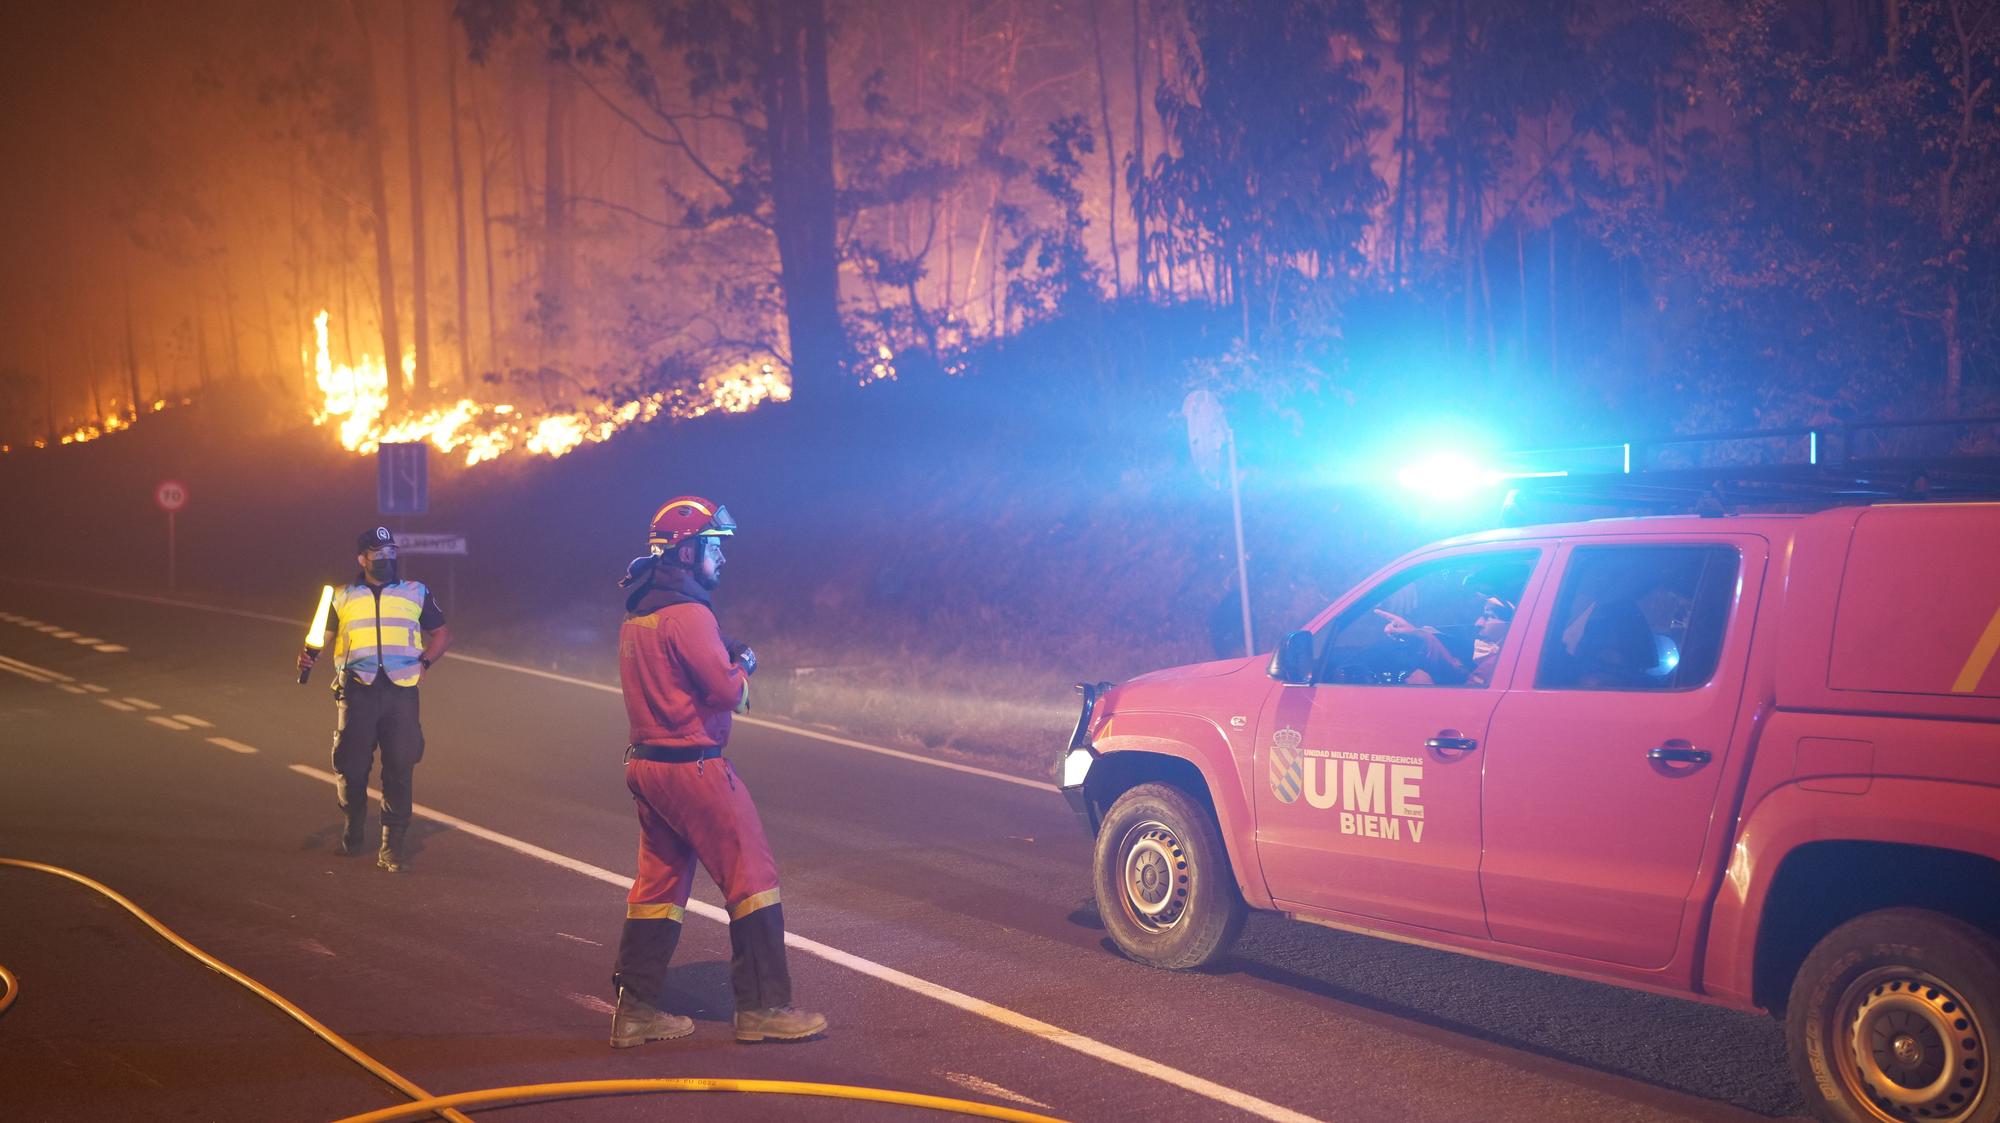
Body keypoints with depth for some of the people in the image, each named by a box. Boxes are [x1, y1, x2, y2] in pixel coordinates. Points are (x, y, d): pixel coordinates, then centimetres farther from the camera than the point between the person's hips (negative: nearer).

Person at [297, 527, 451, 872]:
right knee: (351, 767, 1)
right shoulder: (341, 597, 13)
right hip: (357, 690, 0)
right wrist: (308, 656, -5)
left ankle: (392, 846, 2)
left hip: (401, 691, 0)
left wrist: (424, 661, 2)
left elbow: (442, 632, 18)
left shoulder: (416, 594, 14)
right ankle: (353, 834, 24)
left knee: (400, 769, -4)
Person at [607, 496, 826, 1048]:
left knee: (658, 884, 14)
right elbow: (729, 691, -20)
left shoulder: (636, 613, 12)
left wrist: (726, 660, 4)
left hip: (646, 763, 9)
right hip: (694, 765, -9)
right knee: (752, 877, 0)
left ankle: (634, 1008, 15)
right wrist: (742, 665, 1)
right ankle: (762, 1006, 5)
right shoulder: (687, 613, -17)